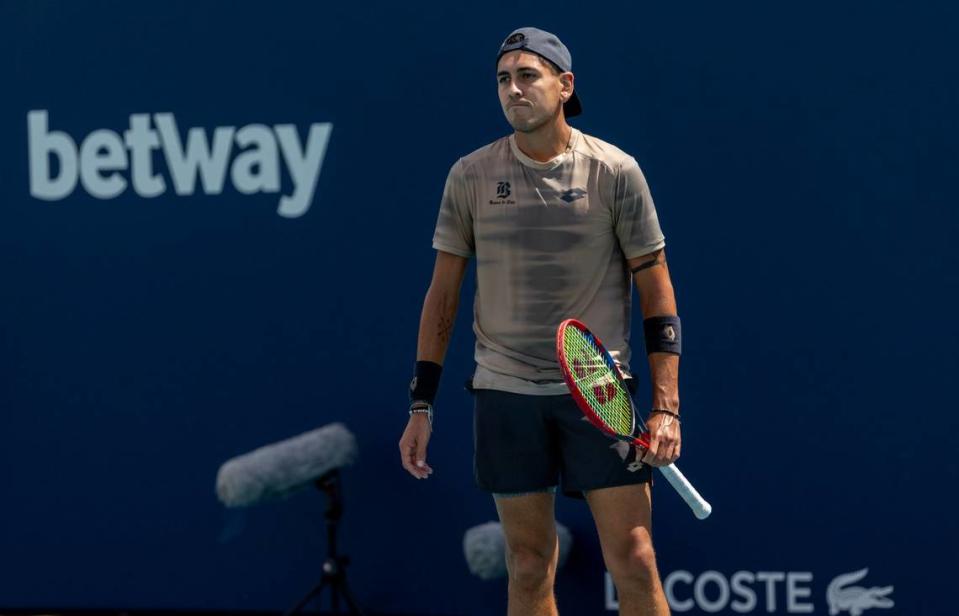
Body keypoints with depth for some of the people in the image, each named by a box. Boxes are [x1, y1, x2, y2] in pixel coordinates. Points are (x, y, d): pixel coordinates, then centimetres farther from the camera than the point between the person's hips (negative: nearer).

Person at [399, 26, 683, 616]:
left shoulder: (615, 172, -2)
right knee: (529, 568, 5)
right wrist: (421, 406, 5)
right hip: (505, 392, 2)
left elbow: (657, 294, 0)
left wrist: (666, 407, -8)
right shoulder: (471, 176, 3)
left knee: (634, 562, -6)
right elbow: (442, 295, 9)